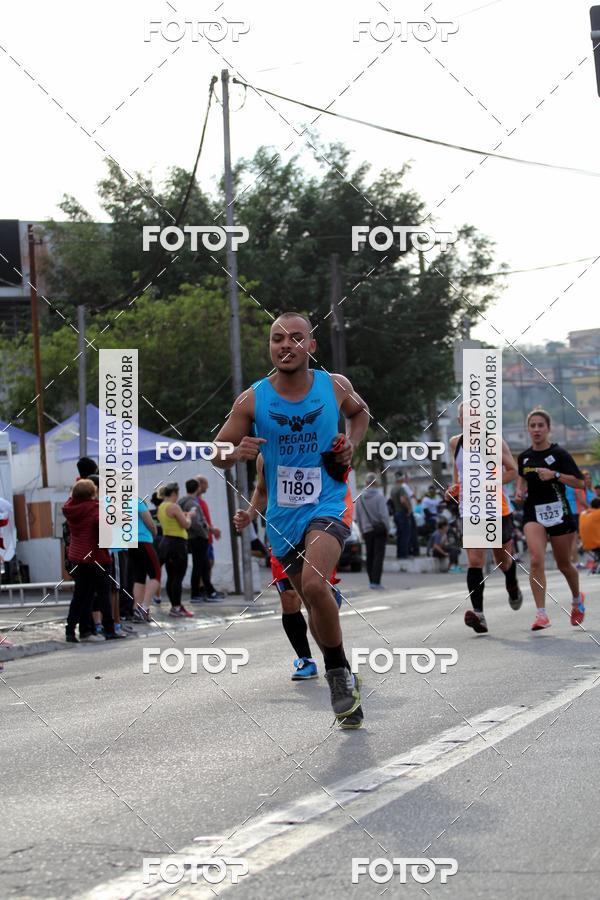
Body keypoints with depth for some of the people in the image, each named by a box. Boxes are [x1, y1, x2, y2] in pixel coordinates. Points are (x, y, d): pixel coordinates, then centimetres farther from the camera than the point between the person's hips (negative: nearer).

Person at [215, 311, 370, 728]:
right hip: (283, 514, 3)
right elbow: (217, 454, 1)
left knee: (314, 585, -28)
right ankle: (347, 685, 30)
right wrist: (236, 454, -21)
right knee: (315, 600, 12)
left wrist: (351, 443, 0)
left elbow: (360, 412, 19)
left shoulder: (335, 386, -4)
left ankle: (339, 672, -10)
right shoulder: (252, 401, -7)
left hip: (329, 505, -3)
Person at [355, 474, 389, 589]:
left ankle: (371, 581, 16)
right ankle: (376, 582, -11)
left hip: (367, 530, 4)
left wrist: (362, 530, 15)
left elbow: (357, 517, 7)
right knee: (378, 555, -4)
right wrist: (387, 529, -3)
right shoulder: (379, 496, -10)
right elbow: (384, 515, -13)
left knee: (370, 555, 13)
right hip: (379, 529, -4)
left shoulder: (360, 498, 3)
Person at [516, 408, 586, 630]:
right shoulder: (524, 457, 6)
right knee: (536, 560, -19)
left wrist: (555, 475, -21)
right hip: (533, 514, 2)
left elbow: (580, 482, -9)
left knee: (563, 564, 12)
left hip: (558, 512, -2)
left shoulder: (558, 453, -7)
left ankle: (577, 599, 42)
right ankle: (541, 614, -20)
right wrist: (519, 491, 6)